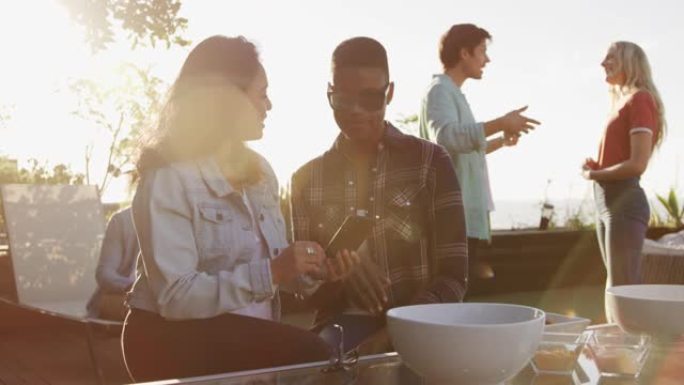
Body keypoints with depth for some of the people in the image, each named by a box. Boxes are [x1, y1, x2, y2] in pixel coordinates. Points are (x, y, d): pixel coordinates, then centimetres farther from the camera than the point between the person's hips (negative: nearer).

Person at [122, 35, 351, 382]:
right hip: (176, 339, -7)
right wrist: (270, 273, -26)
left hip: (247, 334, 7)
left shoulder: (259, 170, 10)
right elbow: (175, 296, -21)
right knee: (308, 355, -27)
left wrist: (305, 269, -3)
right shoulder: (168, 181, -14)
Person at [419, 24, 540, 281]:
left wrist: (501, 141, 23)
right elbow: (446, 136, -30)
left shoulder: (453, 93, 21)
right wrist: (500, 123, -28)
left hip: (467, 212, 10)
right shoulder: (440, 90, -10)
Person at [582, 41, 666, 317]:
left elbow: (637, 164, -17)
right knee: (618, 289, 13)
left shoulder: (640, 100, -8)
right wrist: (595, 168, 2)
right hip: (607, 201, 9)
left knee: (622, 289, -6)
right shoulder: (622, 103, 18)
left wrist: (594, 174, -6)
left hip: (623, 201, -9)